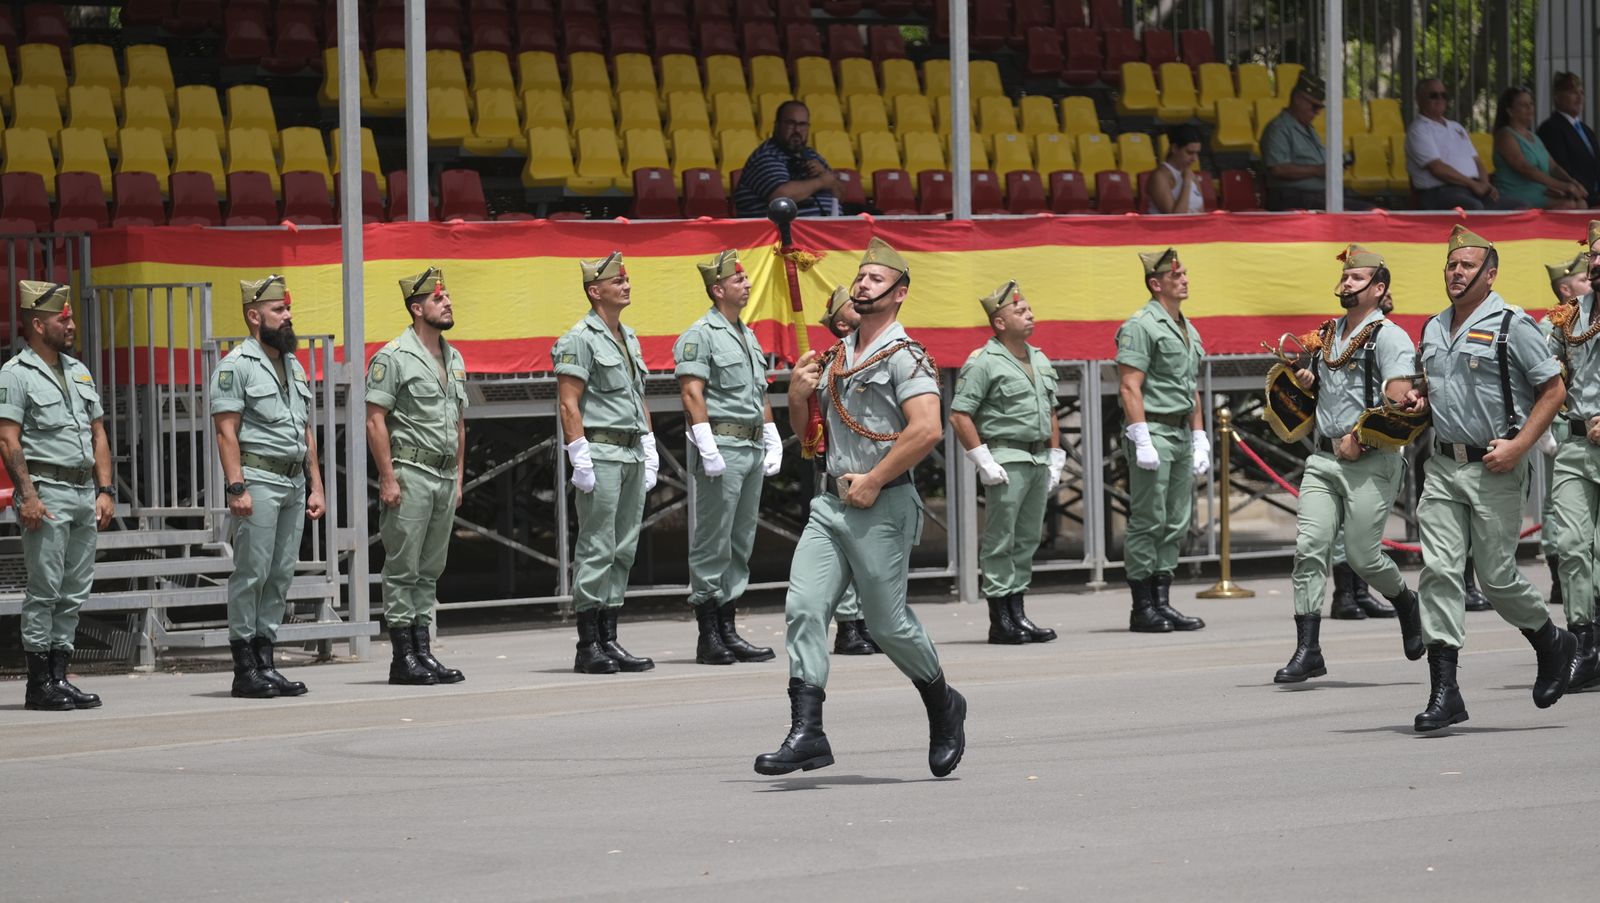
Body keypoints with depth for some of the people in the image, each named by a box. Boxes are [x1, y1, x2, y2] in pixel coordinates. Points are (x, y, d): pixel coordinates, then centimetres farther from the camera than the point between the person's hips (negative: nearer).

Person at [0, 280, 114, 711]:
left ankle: (59, 676, 11)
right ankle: (40, 683, -4)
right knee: (44, 590, -7)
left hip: (84, 492, 7)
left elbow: (98, 434, 20)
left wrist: (105, 490, 10)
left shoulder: (79, 372, 18)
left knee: (74, 593, 7)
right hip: (47, 490, -7)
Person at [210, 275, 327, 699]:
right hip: (259, 478, -8)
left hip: (294, 483, 8)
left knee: (281, 576, 7)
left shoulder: (294, 366, 19)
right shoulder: (236, 366, -4)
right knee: (251, 574, -7)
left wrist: (315, 486, 15)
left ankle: (265, 661, 11)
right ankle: (245, 668, -5)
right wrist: (237, 488, -19)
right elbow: (226, 431, -11)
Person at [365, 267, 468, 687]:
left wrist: (458, 477, 16)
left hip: (445, 475, 7)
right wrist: (388, 479, -16)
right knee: (403, 569, -4)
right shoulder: (393, 357, -8)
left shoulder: (454, 359, 15)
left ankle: (423, 651, 13)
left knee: (430, 569, 9)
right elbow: (375, 421, -12)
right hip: (410, 471, -7)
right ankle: (403, 657, -3)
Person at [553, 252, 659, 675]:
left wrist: (650, 452, 17)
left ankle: (608, 639, 10)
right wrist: (581, 461, -18)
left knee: (623, 551, 7)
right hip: (600, 452, -8)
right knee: (597, 551, -7)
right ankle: (588, 647, -6)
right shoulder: (580, 339, -8)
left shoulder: (629, 338, 18)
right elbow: (569, 404, -13)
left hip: (633, 454, 8)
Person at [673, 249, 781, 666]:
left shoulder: (748, 336, 19)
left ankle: (728, 629, 13)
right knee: (713, 543, -6)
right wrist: (708, 450, -21)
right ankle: (709, 636, -4)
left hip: (753, 447, 9)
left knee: (741, 543, 9)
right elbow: (692, 394, -15)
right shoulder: (700, 335, -7)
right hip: (723, 445, -9)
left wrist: (773, 442, 18)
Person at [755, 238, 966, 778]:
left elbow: (928, 430, -19)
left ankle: (943, 706, 25)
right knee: (803, 606, -10)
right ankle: (807, 733, -14)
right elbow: (806, 432, 26)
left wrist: (873, 482, -17)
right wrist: (798, 395, 4)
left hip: (881, 507, -7)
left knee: (888, 623, -1)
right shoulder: (835, 357, 17)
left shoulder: (905, 357, -7)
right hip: (831, 501, 7)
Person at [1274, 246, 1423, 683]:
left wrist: (1359, 439, -18)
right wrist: (1305, 381, 7)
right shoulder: (1325, 335, 17)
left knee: (1362, 554, -5)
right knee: (1309, 548, -7)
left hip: (1371, 462, -6)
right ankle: (1307, 650, -7)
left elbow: (1398, 401, -14)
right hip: (1324, 458, 6)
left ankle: (1405, 602, 27)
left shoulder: (1389, 337, -5)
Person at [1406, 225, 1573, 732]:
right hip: (1442, 466, 6)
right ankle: (1444, 693, -7)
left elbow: (1553, 391, -7)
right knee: (1438, 570, -6)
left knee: (1497, 577, -1)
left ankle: (1552, 644, 28)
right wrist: (1421, 400, 6)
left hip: (1494, 469, -6)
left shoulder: (1511, 325, -7)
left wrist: (1518, 445, -17)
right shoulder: (1433, 330, 14)